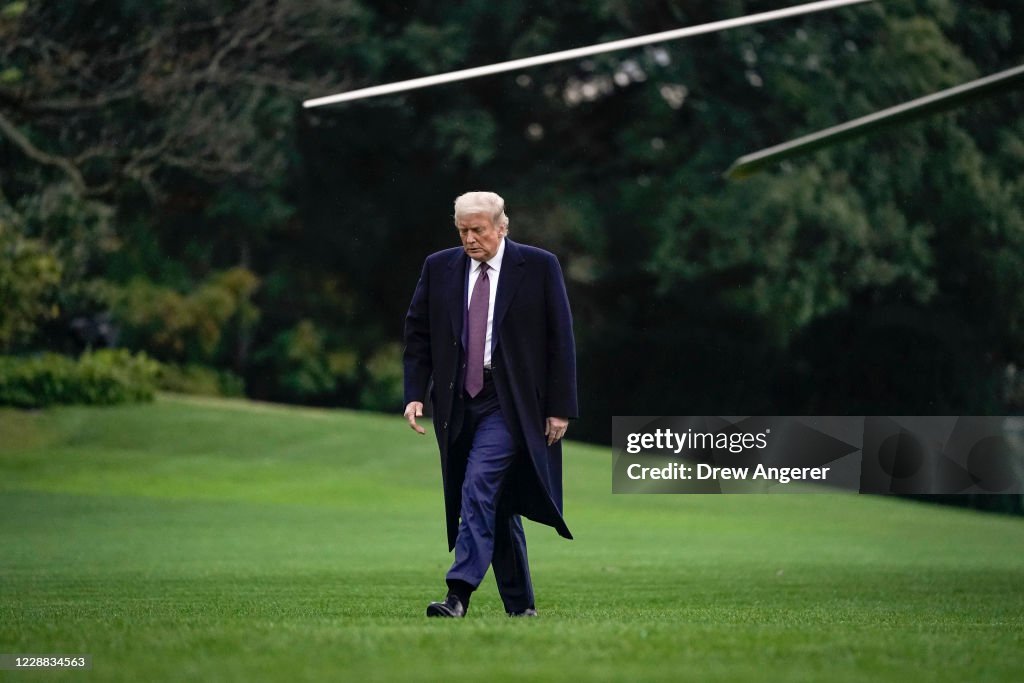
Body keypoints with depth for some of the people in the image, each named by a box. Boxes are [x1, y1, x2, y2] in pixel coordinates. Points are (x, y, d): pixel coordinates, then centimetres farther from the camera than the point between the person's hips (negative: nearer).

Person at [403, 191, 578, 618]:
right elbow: (417, 334, 10)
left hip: (509, 403, -4)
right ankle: (521, 606, 17)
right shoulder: (438, 268, 7)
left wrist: (560, 407, -6)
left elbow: (560, 340, -2)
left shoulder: (539, 267, -2)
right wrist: (415, 393, -2)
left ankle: (460, 592, -22)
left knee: (479, 486, -20)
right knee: (497, 503, 10)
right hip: (458, 403, 4)